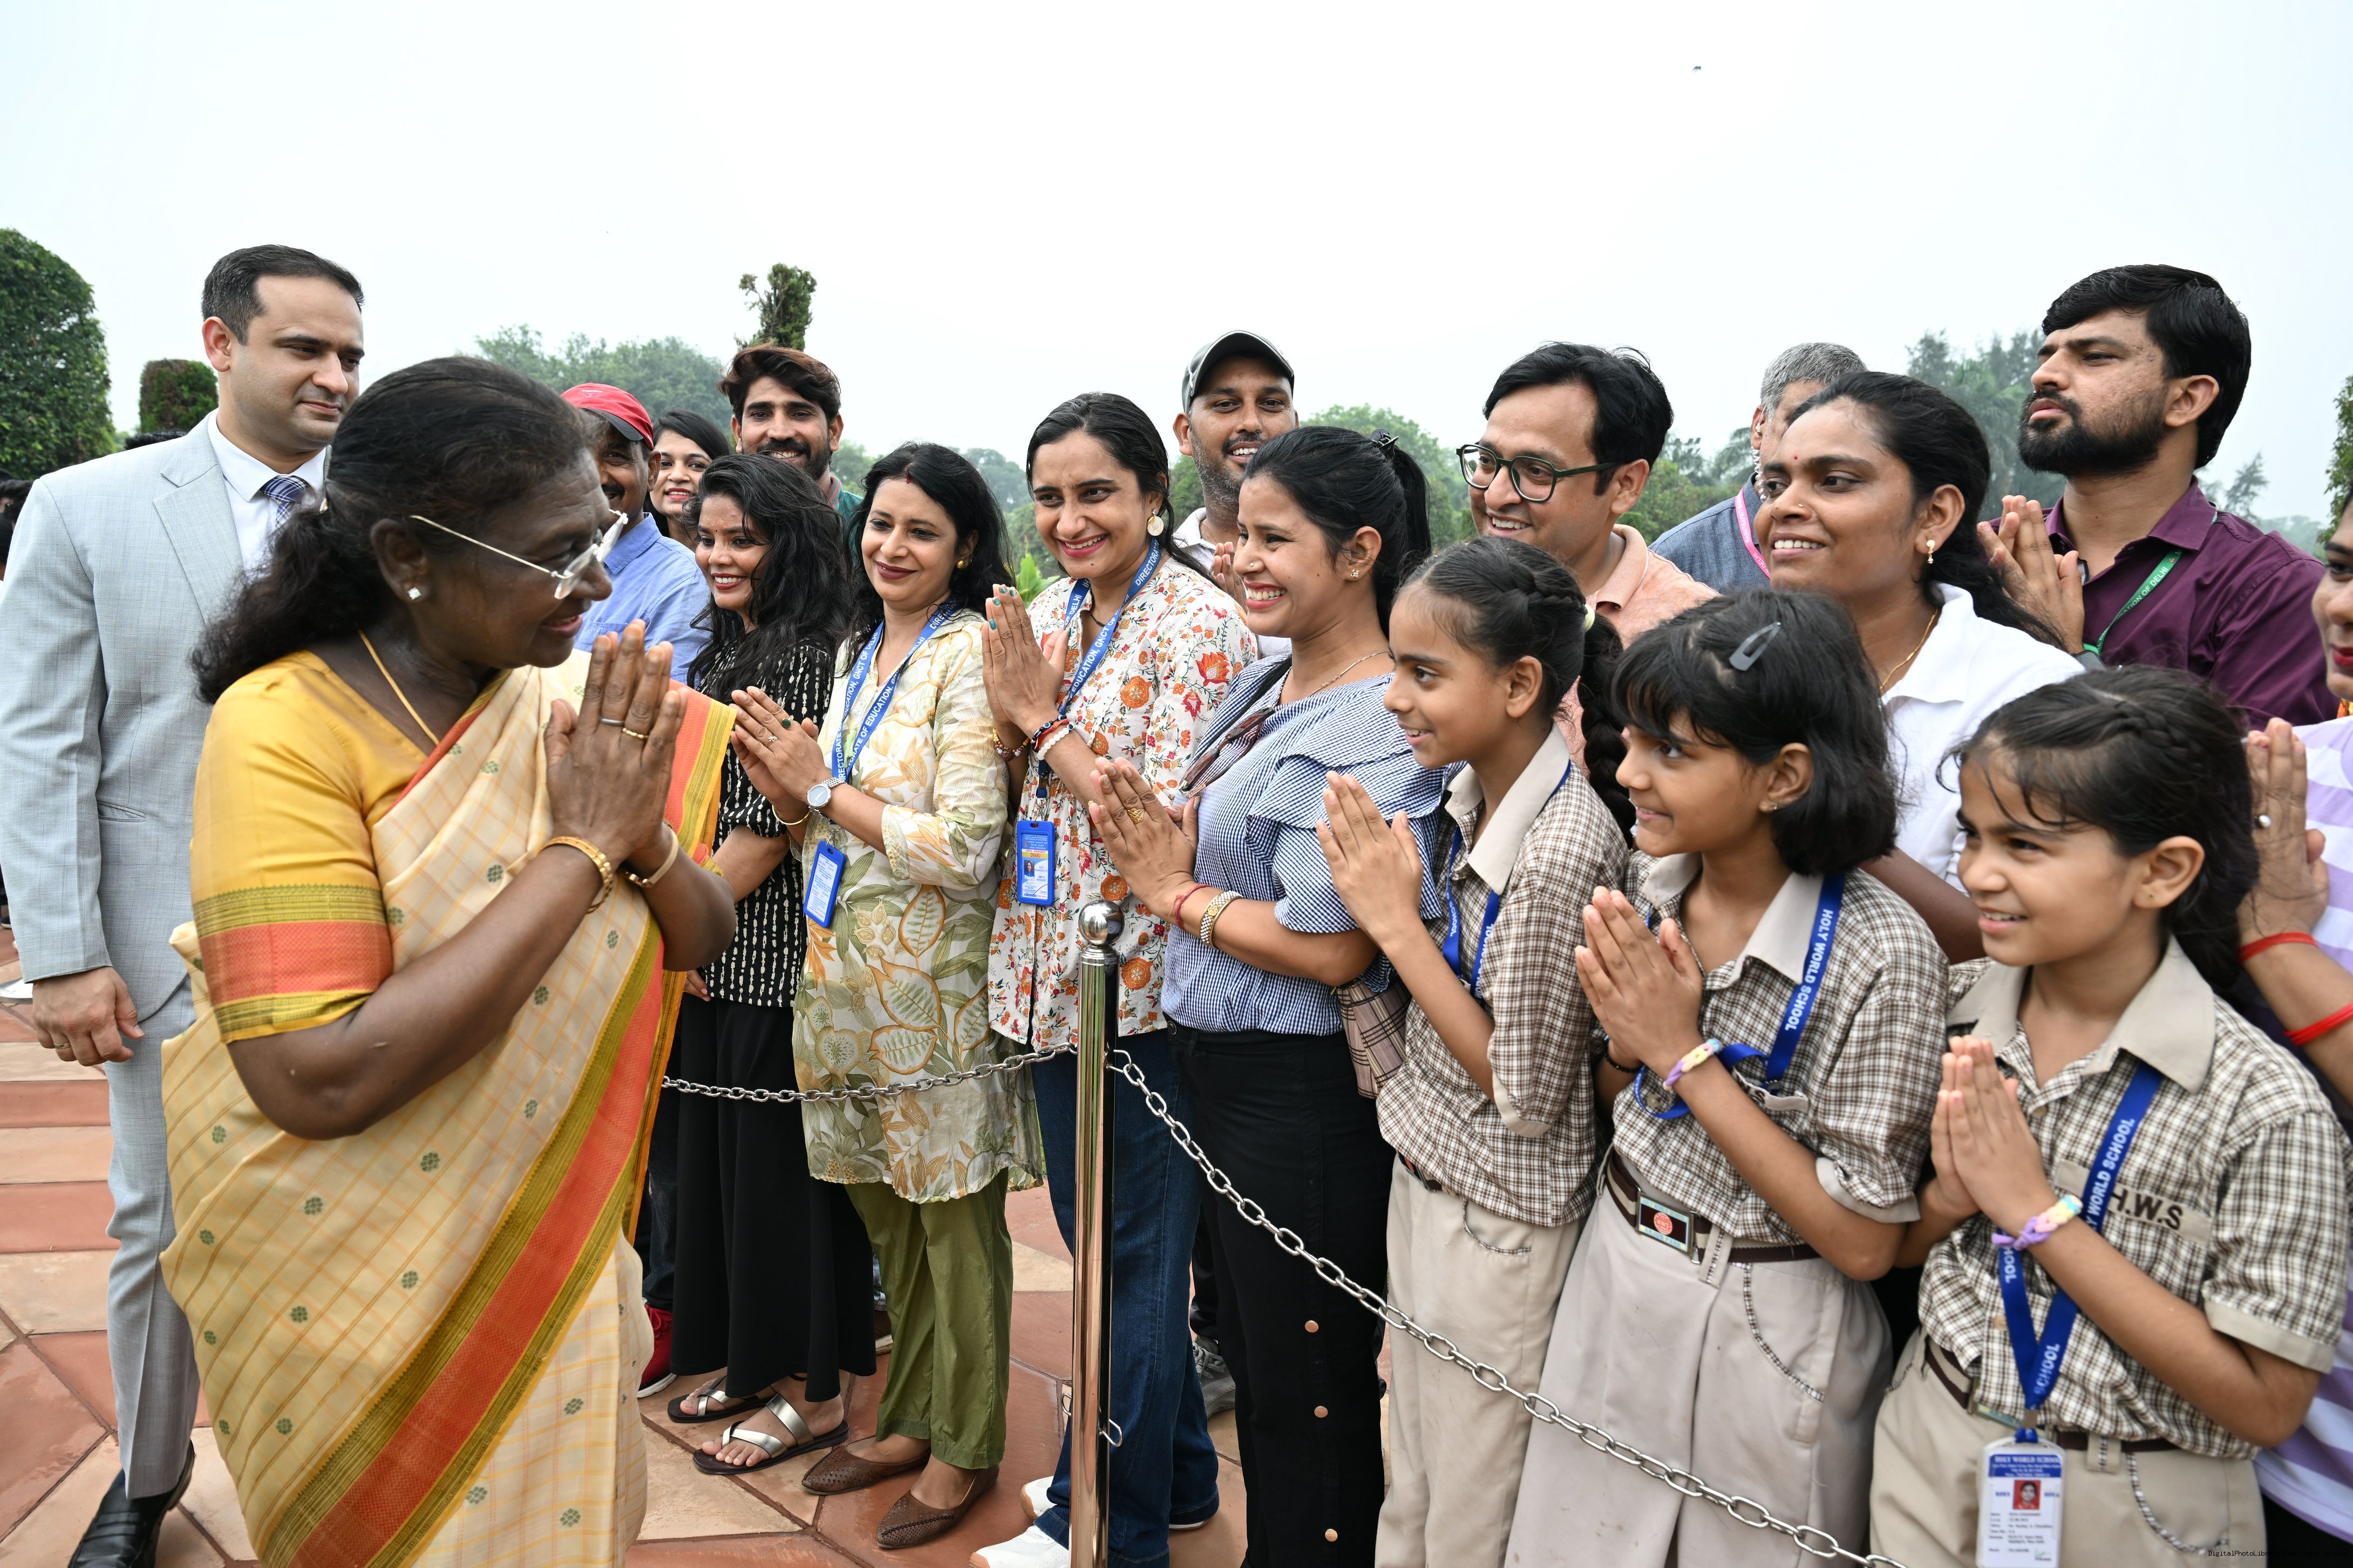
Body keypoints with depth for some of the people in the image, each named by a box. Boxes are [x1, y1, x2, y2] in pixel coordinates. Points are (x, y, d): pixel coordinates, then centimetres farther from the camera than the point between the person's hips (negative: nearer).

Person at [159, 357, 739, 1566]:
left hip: (552, 1251, 5)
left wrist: (647, 837, -22)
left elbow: (702, 942, 0)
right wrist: (579, 848, -29)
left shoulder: (569, 700, -6)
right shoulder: (285, 726, -23)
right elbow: (321, 1080, -32)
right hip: (357, 1277, -5)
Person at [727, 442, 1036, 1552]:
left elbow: (964, 850, -21)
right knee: (886, 1211, 18)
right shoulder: (860, 650, 12)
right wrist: (785, 788, -2)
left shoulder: (969, 656, -13)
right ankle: (909, 1418, 35)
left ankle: (965, 1449, 22)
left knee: (954, 1216, 5)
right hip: (845, 969, 8)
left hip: (932, 979, -8)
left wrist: (822, 788, -13)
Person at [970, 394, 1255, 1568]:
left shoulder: (1200, 626, -13)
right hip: (1053, 977, 8)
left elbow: (1169, 826, -18)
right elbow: (1016, 801, 13)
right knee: (1102, 1242, 19)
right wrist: (1010, 716, -7)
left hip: (1142, 984, -8)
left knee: (1130, 1254, 6)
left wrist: (1044, 720, -15)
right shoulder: (1043, 622, 9)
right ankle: (1172, 1474, 38)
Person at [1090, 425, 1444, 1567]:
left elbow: (1329, 951, -26)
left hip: (1304, 1091, -10)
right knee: (1249, 1350, 25)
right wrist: (1157, 834, -6)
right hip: (1220, 1065, 10)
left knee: (1311, 1396, 8)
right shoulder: (1263, 684, 8)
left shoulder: (1375, 729, -22)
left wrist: (1176, 894, -14)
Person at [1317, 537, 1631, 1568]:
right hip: (1426, 1174, 8)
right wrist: (1382, 890, -3)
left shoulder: (1565, 850, -27)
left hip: (1500, 1221, -8)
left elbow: (1525, 1094, -21)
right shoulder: (1469, 792, -1)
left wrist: (1396, 923, -20)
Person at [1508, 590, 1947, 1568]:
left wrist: (1685, 1054, -24)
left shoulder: (1880, 956, -24)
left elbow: (1863, 1241, -22)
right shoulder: (1651, 884, -6)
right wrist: (1626, 1037, -15)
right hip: (1617, 1277, 6)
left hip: (1763, 1331, -5)